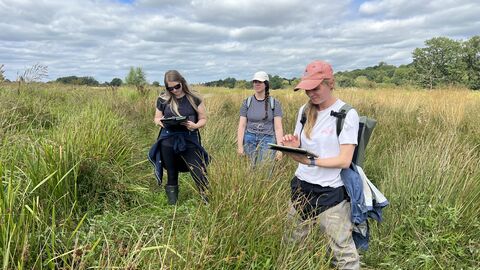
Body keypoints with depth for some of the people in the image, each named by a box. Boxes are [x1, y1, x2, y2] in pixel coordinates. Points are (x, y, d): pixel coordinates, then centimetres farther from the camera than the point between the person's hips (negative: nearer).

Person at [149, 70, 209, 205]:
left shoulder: (194, 98, -1)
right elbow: (156, 118, 16)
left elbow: (203, 119, 3)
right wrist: (160, 121, -9)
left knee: (200, 174, -7)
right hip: (168, 141, 2)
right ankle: (172, 201, 32)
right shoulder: (162, 100, 3)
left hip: (189, 141, -2)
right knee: (171, 174, 15)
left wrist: (195, 125, -19)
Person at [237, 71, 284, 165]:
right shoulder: (247, 102, 6)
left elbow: (278, 127, -2)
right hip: (250, 140, 2)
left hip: (267, 139, -1)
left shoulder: (274, 103, 2)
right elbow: (241, 126, 4)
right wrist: (240, 146, -3)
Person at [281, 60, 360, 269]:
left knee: (343, 252, 2)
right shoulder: (304, 111, 6)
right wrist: (292, 147, -13)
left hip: (331, 192, -5)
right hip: (301, 186, 5)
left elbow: (345, 160, -15)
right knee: (290, 244, 15)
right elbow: (300, 151, 9)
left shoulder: (347, 114, -11)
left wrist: (312, 161, -26)